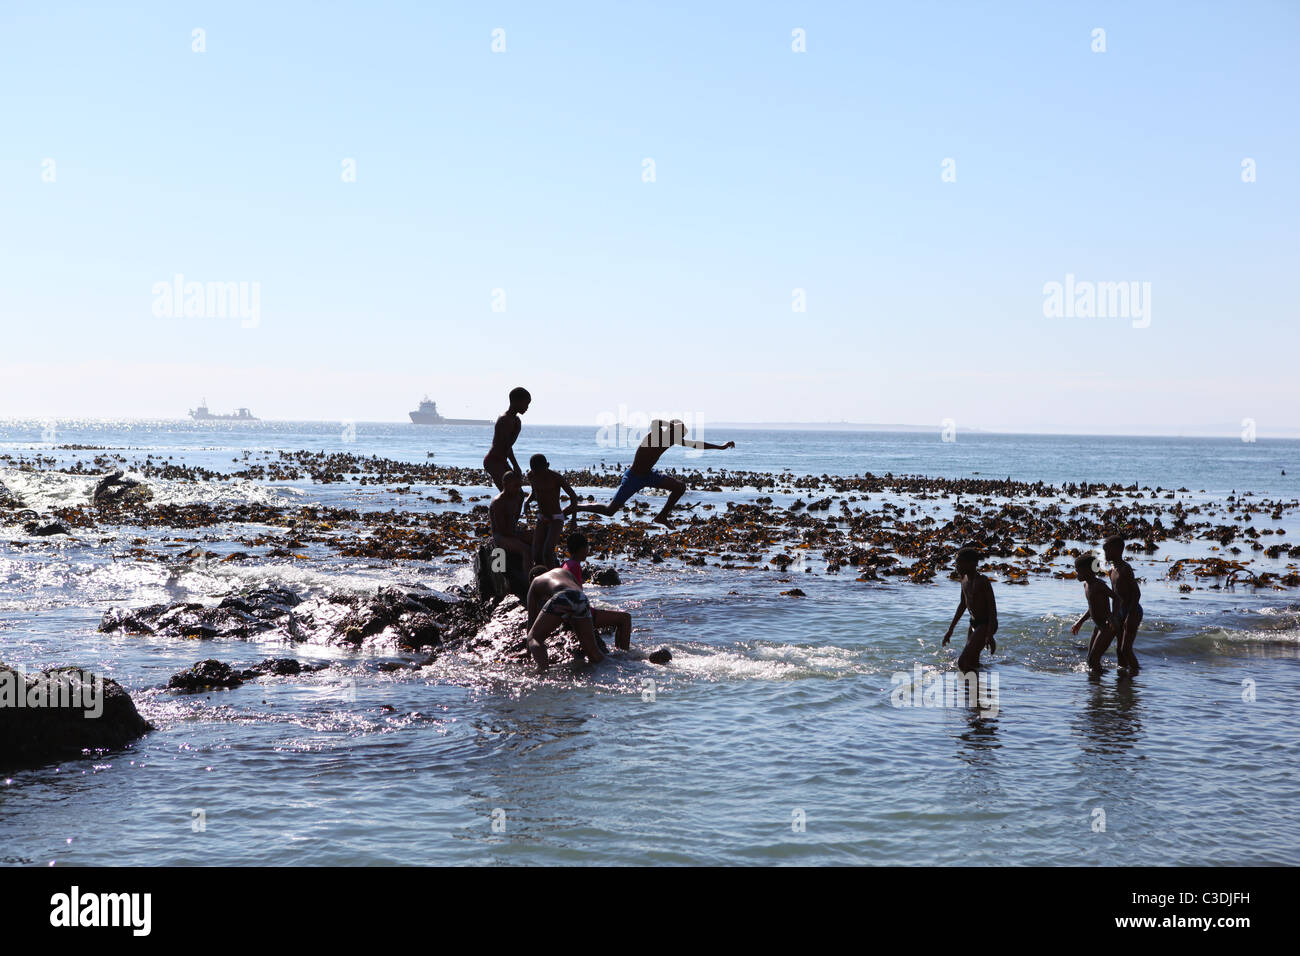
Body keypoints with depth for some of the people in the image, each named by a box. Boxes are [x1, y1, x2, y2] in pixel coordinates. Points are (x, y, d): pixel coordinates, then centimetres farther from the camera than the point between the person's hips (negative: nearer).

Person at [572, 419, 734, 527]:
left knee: (680, 486, -1)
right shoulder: (655, 435, -25)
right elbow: (655, 423, -49)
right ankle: (574, 508, 10)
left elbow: (697, 444, 6)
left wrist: (721, 447, 6)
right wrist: (675, 425, -45)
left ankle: (662, 516, 12)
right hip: (633, 478, -8)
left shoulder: (674, 439, -3)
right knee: (609, 511, -7)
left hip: (648, 474, 8)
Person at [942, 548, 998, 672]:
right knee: (972, 664, 16)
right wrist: (950, 629, 21)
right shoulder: (965, 579, 7)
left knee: (963, 663, -20)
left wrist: (990, 635, -29)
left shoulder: (982, 581, -20)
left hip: (986, 625, -9)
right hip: (974, 624, 9)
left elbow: (993, 609, -22)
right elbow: (962, 605, 19)